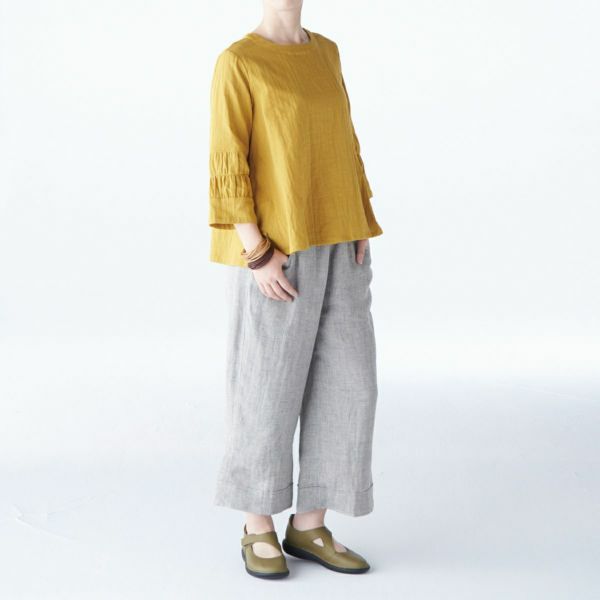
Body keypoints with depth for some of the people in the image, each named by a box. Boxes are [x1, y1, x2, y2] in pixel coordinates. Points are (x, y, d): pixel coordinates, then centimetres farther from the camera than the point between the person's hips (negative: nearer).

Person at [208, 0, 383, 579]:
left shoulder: (324, 53, 14)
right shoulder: (236, 63, -8)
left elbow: (342, 148, 15)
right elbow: (226, 169, -13)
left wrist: (358, 234, 5)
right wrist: (258, 254, -20)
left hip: (332, 247, 7)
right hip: (273, 251, -6)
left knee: (343, 385, 3)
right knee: (267, 388, 0)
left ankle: (309, 526, 14)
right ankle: (259, 529, 16)